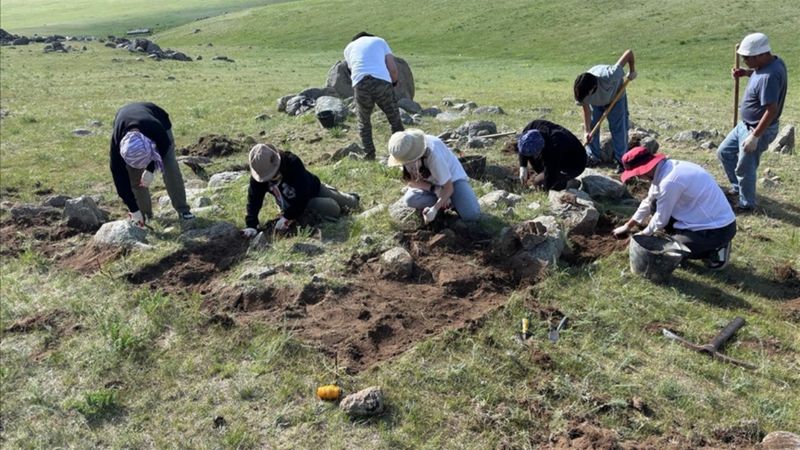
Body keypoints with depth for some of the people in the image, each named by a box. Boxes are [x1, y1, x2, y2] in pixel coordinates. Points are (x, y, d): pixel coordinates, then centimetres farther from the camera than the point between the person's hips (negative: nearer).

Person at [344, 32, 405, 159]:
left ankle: (369, 157, 15)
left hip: (360, 84, 1)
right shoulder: (380, 41, 24)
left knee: (363, 123, 20)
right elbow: (393, 69, 14)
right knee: (395, 120, 14)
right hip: (382, 81, -1)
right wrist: (394, 83, 33)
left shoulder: (349, 47, 28)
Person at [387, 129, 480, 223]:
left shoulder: (434, 155, -37)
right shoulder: (405, 153, -23)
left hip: (452, 178, -4)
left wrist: (434, 209, -38)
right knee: (410, 200, -27)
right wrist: (435, 189, -26)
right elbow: (410, 181, -12)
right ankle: (447, 202, -7)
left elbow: (448, 188, -27)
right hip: (430, 182, 4)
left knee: (472, 215, -25)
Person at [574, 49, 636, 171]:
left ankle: (621, 160, 2)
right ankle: (593, 157, 13)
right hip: (595, 103, 3)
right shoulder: (581, 91, -35)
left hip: (615, 97, -2)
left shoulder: (609, 77, -47)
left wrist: (632, 72, -22)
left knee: (618, 128, -6)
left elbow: (629, 53, -39)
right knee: (592, 126, -2)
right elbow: (586, 110, -21)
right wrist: (587, 131, -25)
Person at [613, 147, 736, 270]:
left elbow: (661, 220, -13)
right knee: (655, 205, 9)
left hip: (718, 230, -9)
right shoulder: (666, 167, 1)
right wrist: (628, 226, 24)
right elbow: (649, 202, 16)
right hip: (709, 218, 9)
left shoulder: (670, 181, -27)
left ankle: (714, 251, 3)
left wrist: (643, 234, 7)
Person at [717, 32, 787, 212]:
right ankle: (738, 187, 40)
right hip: (745, 125, 10)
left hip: (757, 130, -10)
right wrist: (745, 72, 3)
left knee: (745, 169, 6)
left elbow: (772, 110, -33)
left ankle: (747, 204, 28)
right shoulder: (772, 62, -2)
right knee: (724, 152, 22)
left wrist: (755, 136, -29)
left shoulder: (770, 76, -32)